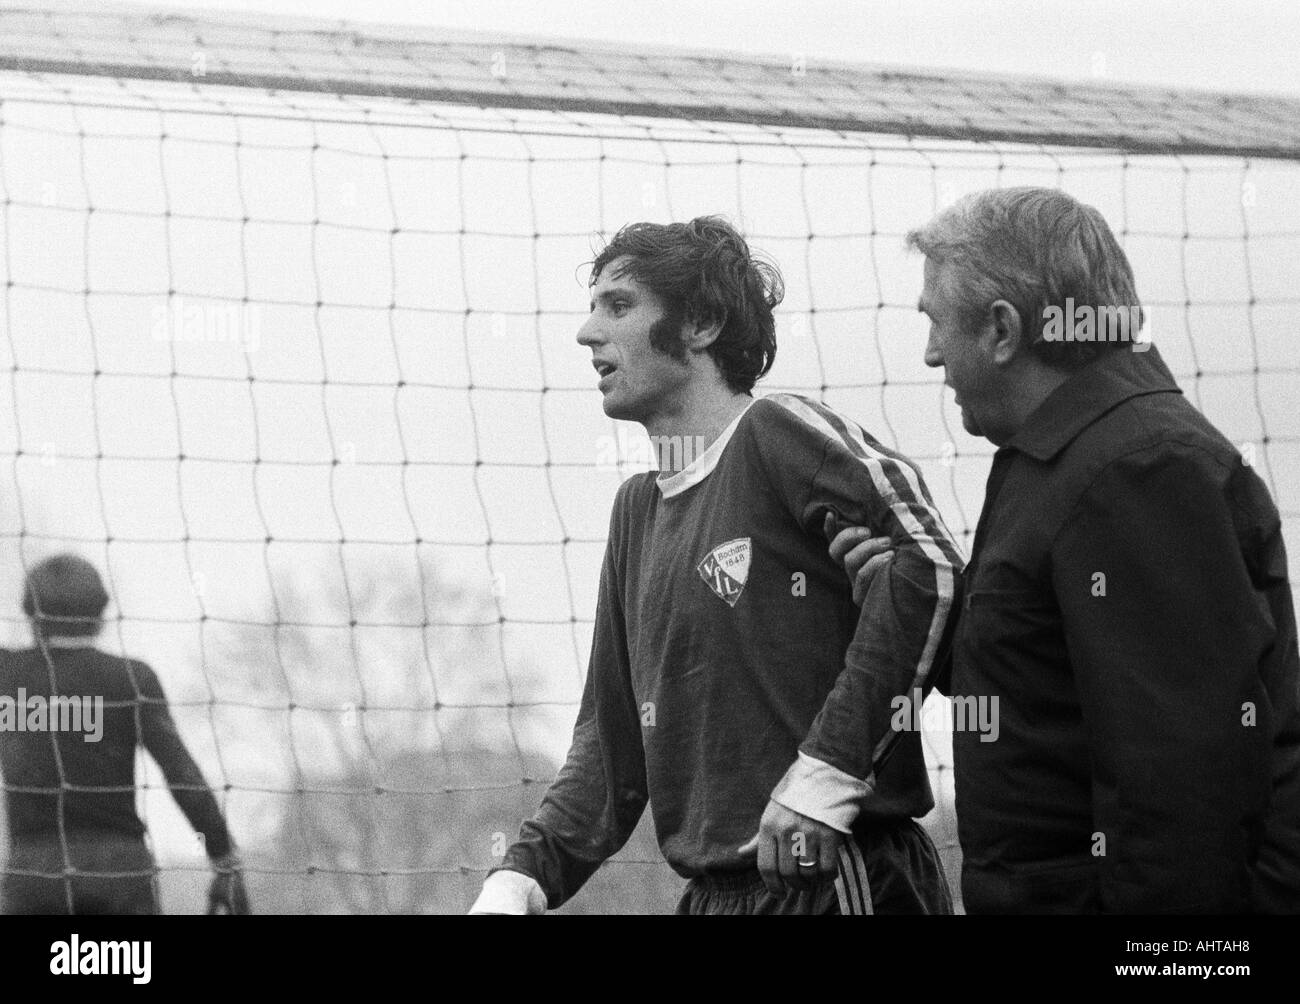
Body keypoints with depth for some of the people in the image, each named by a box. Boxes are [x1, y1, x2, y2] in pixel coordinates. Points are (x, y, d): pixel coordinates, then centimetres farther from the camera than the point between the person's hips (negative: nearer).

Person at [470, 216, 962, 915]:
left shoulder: (776, 434, -7)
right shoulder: (637, 511, 17)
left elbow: (930, 559, -22)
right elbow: (613, 738, 16)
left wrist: (830, 765, -22)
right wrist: (524, 876, 2)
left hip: (840, 879, -7)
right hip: (710, 892, 7)